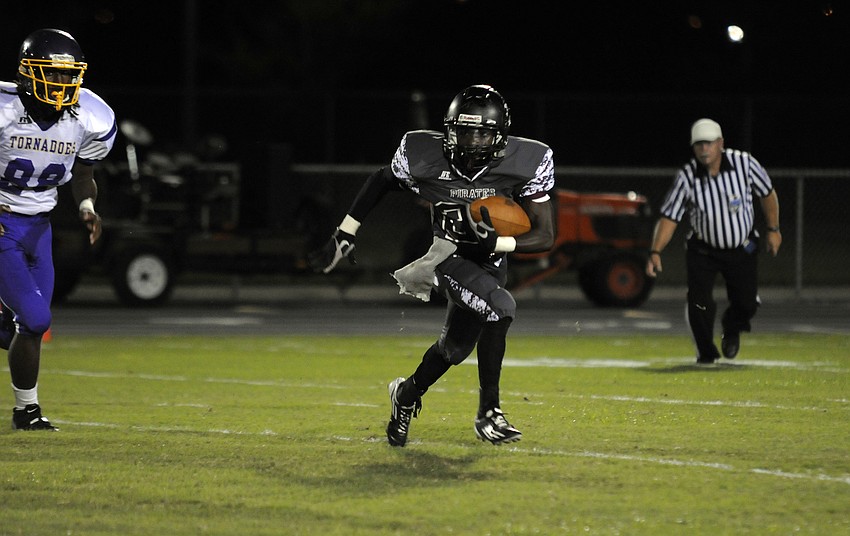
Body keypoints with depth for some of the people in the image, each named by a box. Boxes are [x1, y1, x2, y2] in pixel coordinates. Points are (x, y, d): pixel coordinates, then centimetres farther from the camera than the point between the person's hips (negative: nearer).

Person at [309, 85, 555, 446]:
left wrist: (495, 242, -33)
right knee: (500, 307, -27)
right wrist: (345, 234, 0)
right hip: (446, 256, -4)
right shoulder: (424, 156, -23)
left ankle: (408, 393, 40)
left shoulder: (523, 163, -22)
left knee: (457, 346, 12)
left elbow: (545, 236, -18)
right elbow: (382, 181, -1)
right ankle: (488, 411, -14)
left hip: (489, 263, 4)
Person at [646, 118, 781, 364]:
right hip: (703, 250, -1)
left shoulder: (744, 163, -17)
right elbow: (669, 217, -17)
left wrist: (773, 230, 4)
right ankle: (706, 353, 12)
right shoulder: (687, 177, -20)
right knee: (699, 302, -13)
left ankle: (731, 328, 39)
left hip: (742, 249, 1)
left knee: (746, 304, 2)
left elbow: (767, 193, 0)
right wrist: (655, 252, -29)